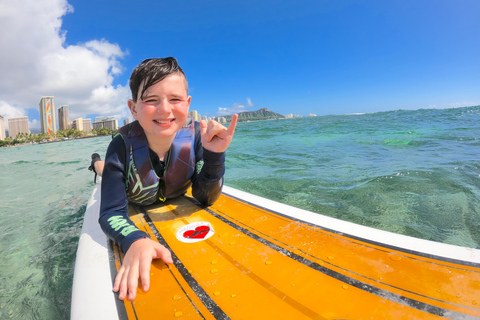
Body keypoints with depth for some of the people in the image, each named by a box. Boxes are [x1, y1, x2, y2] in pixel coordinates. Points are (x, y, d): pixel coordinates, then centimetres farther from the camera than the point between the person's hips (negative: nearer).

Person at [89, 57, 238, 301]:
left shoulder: (195, 136, -34)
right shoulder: (123, 145, -38)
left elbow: (205, 198, -29)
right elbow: (111, 212, -35)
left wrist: (215, 155, -46)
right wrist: (135, 241, -57)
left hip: (172, 202, 1)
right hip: (134, 207, 0)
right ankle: (98, 163, 59)